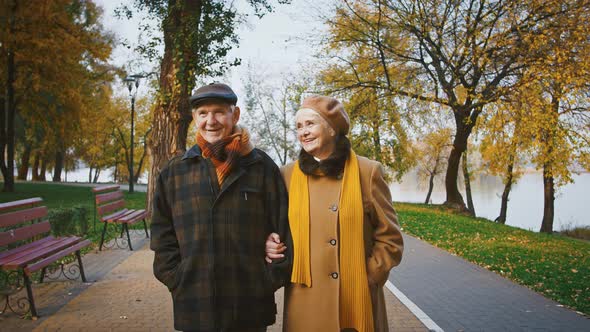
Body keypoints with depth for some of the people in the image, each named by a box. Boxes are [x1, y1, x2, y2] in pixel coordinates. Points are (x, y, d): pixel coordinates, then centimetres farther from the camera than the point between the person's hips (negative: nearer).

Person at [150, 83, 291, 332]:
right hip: (193, 305, 2)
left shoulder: (262, 167, -1)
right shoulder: (175, 171, 5)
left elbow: (284, 228, 0)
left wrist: (271, 279, -4)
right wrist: (175, 278, -1)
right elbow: (162, 231, 8)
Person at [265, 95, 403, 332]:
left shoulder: (368, 172, -4)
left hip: (358, 302, -1)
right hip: (305, 304, 2)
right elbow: (276, 230, 13)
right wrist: (271, 246, -6)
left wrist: (367, 278, -7)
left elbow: (390, 241, 1)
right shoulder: (288, 175, 1)